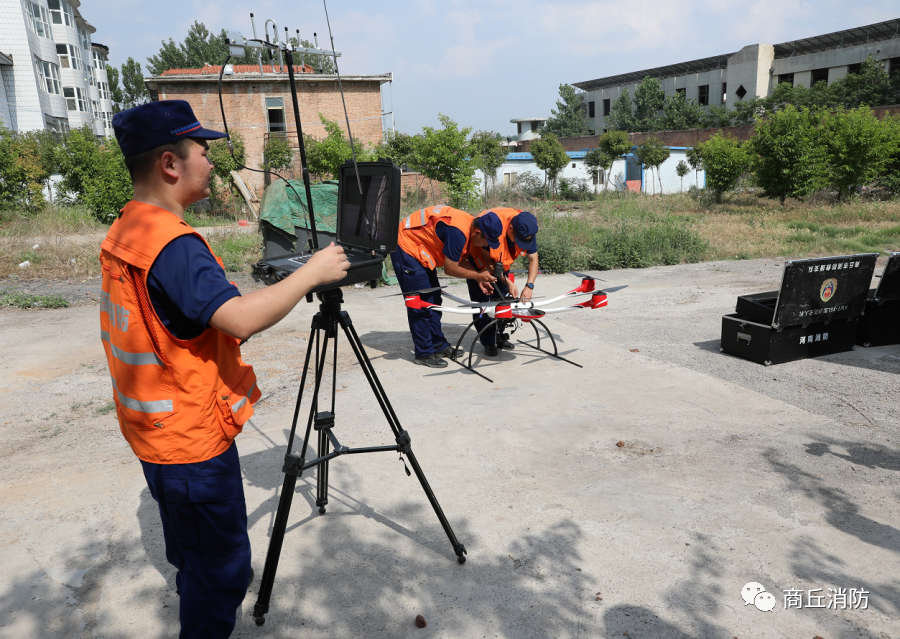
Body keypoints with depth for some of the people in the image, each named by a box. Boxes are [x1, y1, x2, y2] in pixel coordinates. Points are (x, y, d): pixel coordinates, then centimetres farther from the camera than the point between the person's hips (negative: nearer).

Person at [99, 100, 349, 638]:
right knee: (222, 564, 5)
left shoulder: (123, 231, 6)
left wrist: (222, 333, 14)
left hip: (156, 428, 10)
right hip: (194, 436, -10)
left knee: (192, 549, 29)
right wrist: (312, 272, -25)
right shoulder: (173, 244, -26)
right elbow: (242, 318, -36)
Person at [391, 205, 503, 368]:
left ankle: (439, 345, 23)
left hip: (418, 248, 10)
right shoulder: (457, 232, -31)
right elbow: (450, 269, -22)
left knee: (433, 299, 13)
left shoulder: (468, 223, -1)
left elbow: (458, 260, 9)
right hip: (406, 247, -10)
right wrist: (478, 275, -9)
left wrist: (479, 278, 0)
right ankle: (424, 353, 2)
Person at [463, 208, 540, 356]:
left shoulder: (527, 230, -24)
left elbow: (533, 259, -15)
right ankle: (488, 342, 0)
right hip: (479, 259, -5)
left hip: (501, 263, 5)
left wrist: (529, 286, -27)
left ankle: (499, 337, 18)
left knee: (501, 298, 4)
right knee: (482, 299, -8)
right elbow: (488, 260, -28)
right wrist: (507, 282, -29)